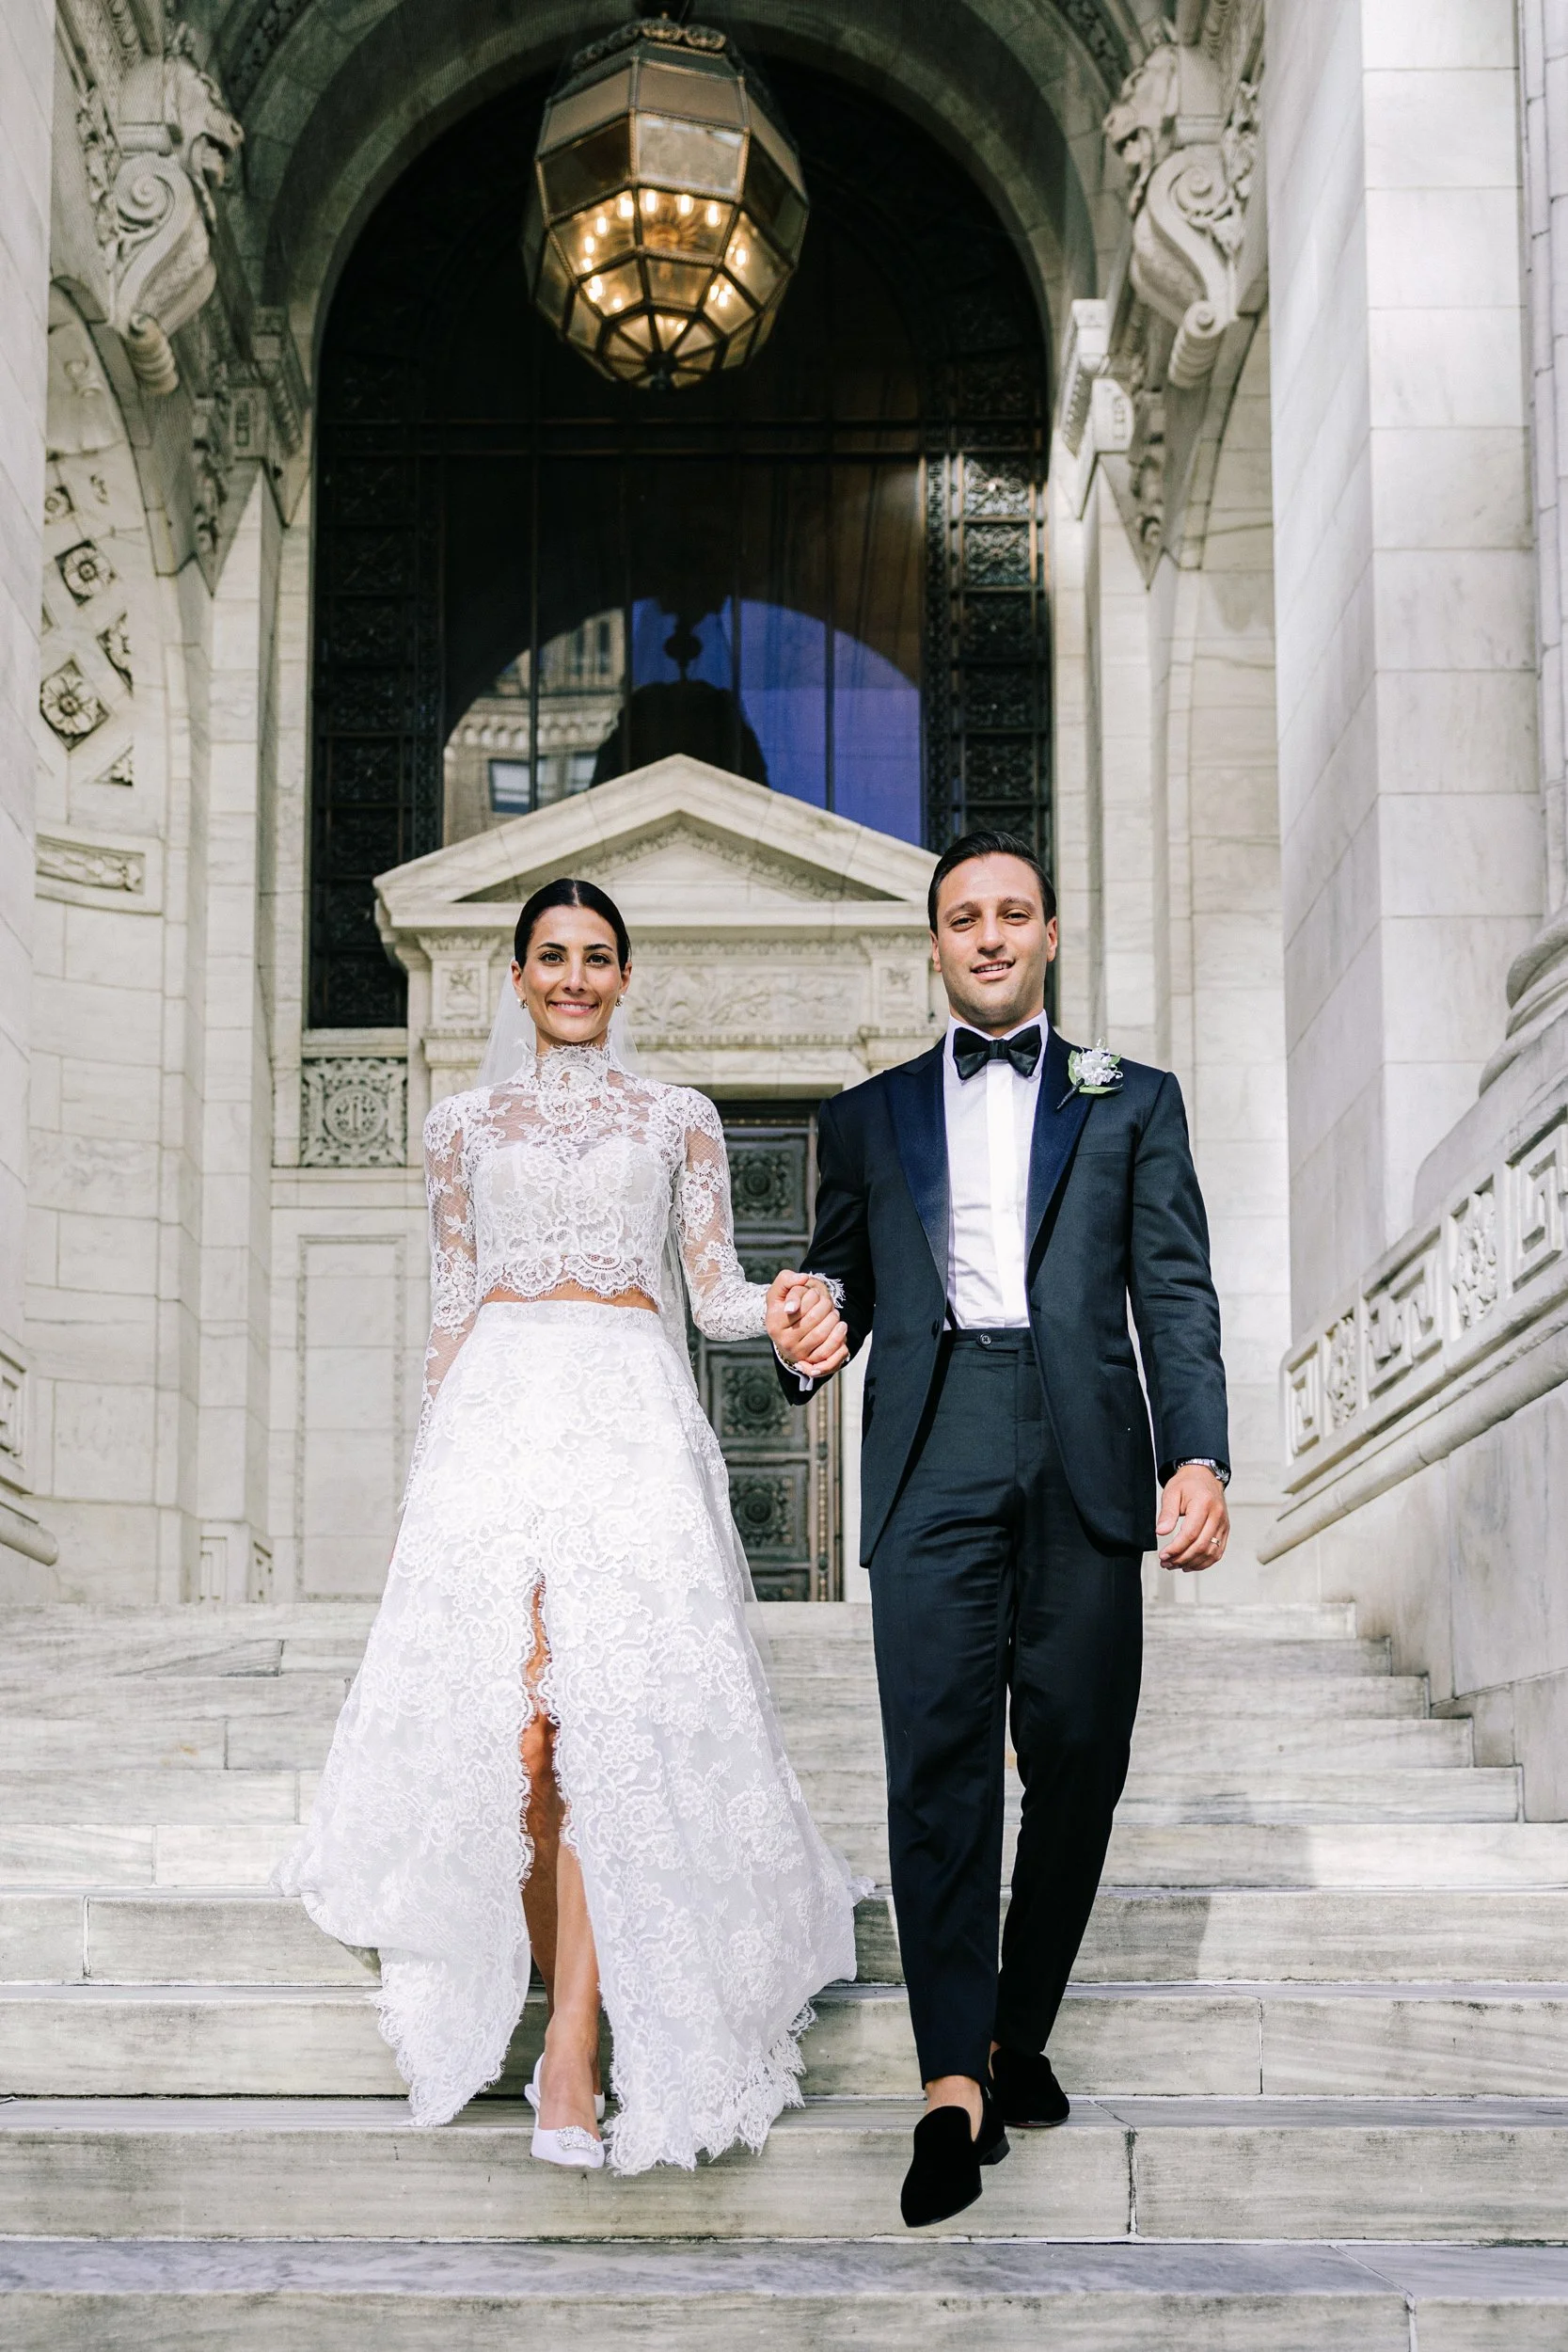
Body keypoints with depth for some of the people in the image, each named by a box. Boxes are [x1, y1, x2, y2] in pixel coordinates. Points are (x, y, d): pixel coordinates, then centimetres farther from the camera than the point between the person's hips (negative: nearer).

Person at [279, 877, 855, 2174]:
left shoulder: (677, 1118, 16)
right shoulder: (465, 1124, 18)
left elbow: (714, 1291, 12)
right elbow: (449, 1308, 17)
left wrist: (782, 1311, -11)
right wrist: (431, 1464, 11)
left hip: (630, 1419, -1)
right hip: (497, 1413, 1)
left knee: (611, 1713, -15)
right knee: (504, 1715, -11)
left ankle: (577, 2040, -15)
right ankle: (575, 2002, 1)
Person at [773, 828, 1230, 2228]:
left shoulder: (1133, 1102, 16)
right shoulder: (869, 1118, 20)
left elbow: (1176, 1293, 8)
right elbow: (840, 1285, 20)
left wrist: (1200, 1454, -6)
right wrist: (802, 1348, -4)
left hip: (1087, 1457, 0)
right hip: (933, 1455, 0)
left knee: (1077, 1760, 1)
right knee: (939, 1757, -11)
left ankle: (1020, 2034, 17)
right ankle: (953, 2083, -14)